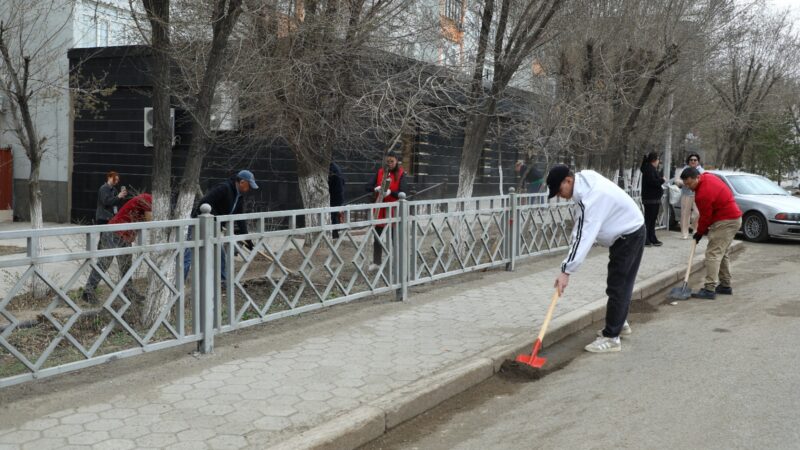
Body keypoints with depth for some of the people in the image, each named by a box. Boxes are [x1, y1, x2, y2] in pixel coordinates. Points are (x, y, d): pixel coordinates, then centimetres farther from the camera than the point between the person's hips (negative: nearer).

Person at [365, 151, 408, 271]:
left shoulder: (401, 174, -4)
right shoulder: (380, 172, 5)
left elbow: (402, 192, -14)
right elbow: (368, 187, 0)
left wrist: (390, 192, -31)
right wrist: (376, 188, -21)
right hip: (380, 208, 3)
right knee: (377, 236, 7)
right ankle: (376, 262, 18)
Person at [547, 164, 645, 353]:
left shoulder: (592, 197, -33)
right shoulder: (584, 177, -4)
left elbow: (584, 237, -36)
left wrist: (566, 271, -36)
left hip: (630, 235, -10)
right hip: (624, 233, 10)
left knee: (617, 286, -8)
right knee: (621, 283, 21)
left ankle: (611, 337, -3)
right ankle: (619, 323, 36)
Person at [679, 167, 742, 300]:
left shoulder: (704, 193, -25)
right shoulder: (708, 177, 5)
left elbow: (705, 216, -16)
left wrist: (700, 232, 0)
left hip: (725, 222, -11)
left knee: (713, 254, -13)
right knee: (723, 253, 18)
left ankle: (709, 289, -17)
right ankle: (725, 286, 25)